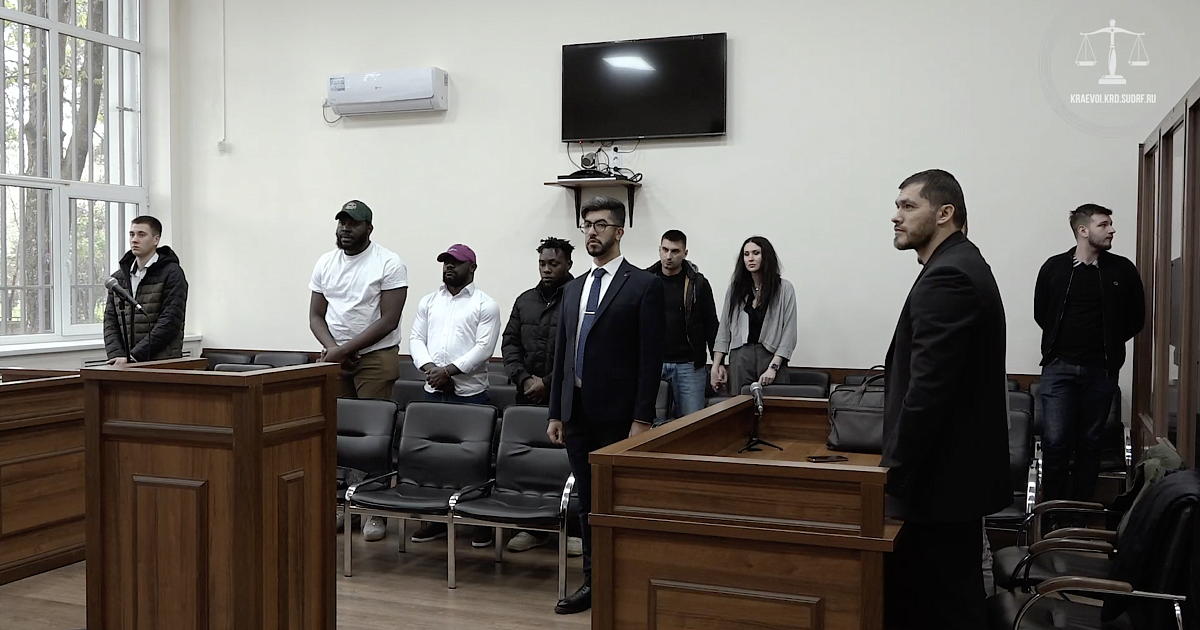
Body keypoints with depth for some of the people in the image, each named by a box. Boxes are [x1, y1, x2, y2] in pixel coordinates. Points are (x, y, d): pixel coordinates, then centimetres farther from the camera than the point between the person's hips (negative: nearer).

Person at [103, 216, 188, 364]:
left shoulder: (172, 274, -3)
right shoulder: (118, 278, 16)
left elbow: (169, 324, -11)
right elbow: (110, 323, 11)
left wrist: (133, 356, -14)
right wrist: (117, 355, -8)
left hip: (162, 363, -5)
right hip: (124, 366, 5)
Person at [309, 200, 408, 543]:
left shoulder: (388, 264, -6)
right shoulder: (325, 263, 11)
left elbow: (388, 320, -11)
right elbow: (316, 315, 11)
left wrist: (345, 349, -13)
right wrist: (331, 347, -8)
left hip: (376, 357, -5)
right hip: (334, 357, 5)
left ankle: (376, 512, 0)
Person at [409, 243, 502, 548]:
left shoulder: (485, 305, -2)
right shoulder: (429, 302, 14)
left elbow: (484, 347, -11)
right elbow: (416, 338, 9)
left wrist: (449, 370, -16)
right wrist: (429, 368, -9)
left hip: (470, 394, -5)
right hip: (433, 392, 5)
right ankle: (436, 519, 19)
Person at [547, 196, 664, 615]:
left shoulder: (644, 285, -4)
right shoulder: (573, 289, 15)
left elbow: (651, 357, -10)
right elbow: (561, 354, 16)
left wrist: (642, 419, -15)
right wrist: (556, 413, 12)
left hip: (618, 415, -6)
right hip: (578, 414, 6)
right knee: (588, 503, 12)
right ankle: (593, 583, 21)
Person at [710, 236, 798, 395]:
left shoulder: (784, 289, 2)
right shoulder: (735, 288, 11)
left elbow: (789, 334, -2)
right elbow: (724, 329, 11)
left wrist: (773, 367, -11)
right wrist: (716, 365, 3)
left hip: (771, 357, -2)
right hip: (740, 357, 2)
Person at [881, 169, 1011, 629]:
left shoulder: (947, 277, -19)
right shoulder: (960, 266, 13)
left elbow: (927, 390, -24)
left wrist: (894, 477, -16)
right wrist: (901, 469, 17)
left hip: (940, 477, -10)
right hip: (957, 469, 10)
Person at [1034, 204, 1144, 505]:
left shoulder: (1122, 270, 3)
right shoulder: (1055, 267, 1)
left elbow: (1136, 318, 11)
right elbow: (1041, 313, 10)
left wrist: (1109, 344, 13)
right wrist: (1060, 341, 11)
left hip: (1101, 370, 1)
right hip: (1059, 367, -1)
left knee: (1090, 444, 8)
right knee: (1055, 442, -6)